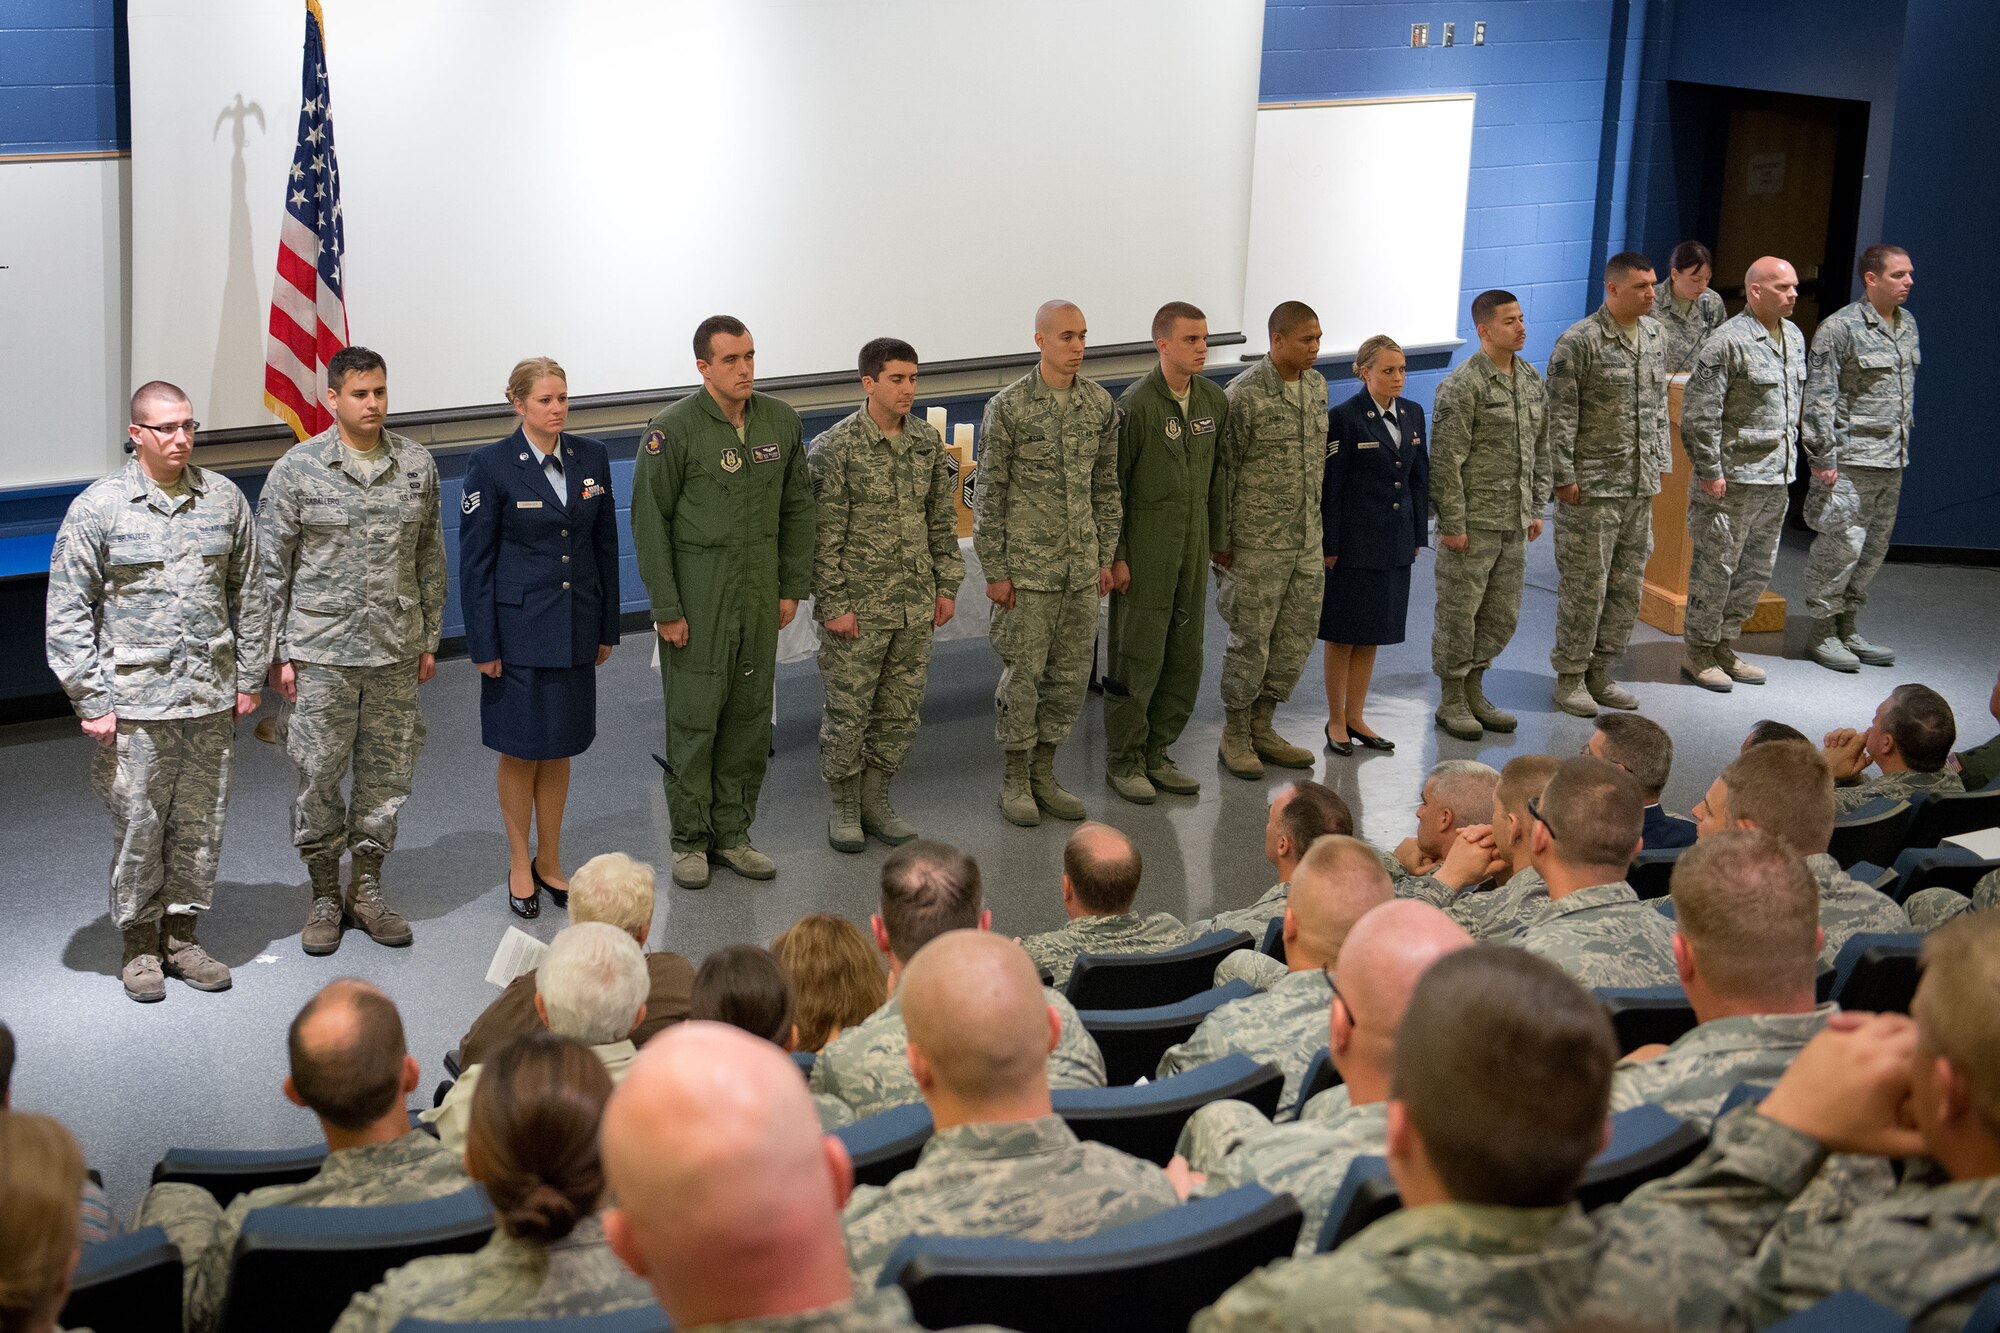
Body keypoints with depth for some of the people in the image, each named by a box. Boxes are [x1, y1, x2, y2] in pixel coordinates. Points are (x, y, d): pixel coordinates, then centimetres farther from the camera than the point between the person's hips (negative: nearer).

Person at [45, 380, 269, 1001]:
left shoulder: (224, 499, 5)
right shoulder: (97, 507, -5)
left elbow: (249, 593, 13)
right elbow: (68, 612, -3)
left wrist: (249, 678, 10)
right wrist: (92, 701, -7)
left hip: (212, 698, 3)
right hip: (135, 702, -3)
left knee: (200, 823, 10)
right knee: (138, 827, 3)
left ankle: (181, 933, 24)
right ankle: (140, 943, 18)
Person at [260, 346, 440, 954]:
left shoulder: (417, 464, 3)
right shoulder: (297, 469, -5)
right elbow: (271, 568, -2)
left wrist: (429, 640, 10)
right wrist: (278, 653, -4)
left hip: (395, 652, 3)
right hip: (321, 650, -3)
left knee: (385, 772, 10)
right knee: (318, 777, 4)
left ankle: (367, 890, 24)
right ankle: (325, 896, 19)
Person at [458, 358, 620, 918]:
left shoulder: (591, 456, 3)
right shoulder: (491, 466, -10)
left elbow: (605, 545, 10)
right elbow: (474, 561, -8)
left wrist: (607, 625, 9)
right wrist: (483, 644, -10)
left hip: (576, 627, 4)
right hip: (520, 627, -4)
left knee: (560, 747, 12)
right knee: (521, 749, 5)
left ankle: (550, 861, 25)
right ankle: (520, 866, 19)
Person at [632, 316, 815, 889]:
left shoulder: (781, 422, 4)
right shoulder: (673, 429, -11)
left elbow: (797, 507, 12)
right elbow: (650, 522, -9)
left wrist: (792, 586, 9)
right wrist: (666, 608, -10)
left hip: (759, 595, 5)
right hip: (696, 596, -5)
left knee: (750, 714, 10)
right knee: (694, 717, 1)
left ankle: (732, 832, 22)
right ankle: (690, 840, 13)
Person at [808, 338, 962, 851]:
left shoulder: (928, 440, 5)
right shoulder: (834, 448, -12)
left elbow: (942, 520, 12)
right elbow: (824, 534, -12)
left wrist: (946, 586, 10)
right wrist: (833, 605, -13)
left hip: (915, 605, 5)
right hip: (859, 606, -5)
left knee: (901, 710, 11)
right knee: (848, 711, 3)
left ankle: (875, 800, 26)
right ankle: (844, 808, 19)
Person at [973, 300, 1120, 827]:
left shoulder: (1101, 404, 5)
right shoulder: (1008, 407, -10)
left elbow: (1106, 486, 13)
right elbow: (990, 493, -7)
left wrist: (1105, 556, 11)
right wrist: (994, 570, -9)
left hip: (1081, 567, 5)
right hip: (1027, 565, -5)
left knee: (1072, 673, 10)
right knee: (1023, 673, 2)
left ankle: (1044, 773, 24)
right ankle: (1015, 780, 16)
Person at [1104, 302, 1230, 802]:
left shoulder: (1214, 400, 6)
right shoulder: (1136, 405, -14)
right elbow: (1111, 484, -11)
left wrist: (1220, 538, 12)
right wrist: (1114, 555, -11)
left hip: (1193, 547, 6)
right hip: (1144, 548, -6)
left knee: (1185, 657, 10)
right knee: (1137, 657, -1)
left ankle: (1157, 752, 23)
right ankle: (1123, 761, 11)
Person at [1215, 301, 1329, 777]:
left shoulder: (1317, 385, 7)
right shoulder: (1244, 395, -16)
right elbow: (1222, 471, -12)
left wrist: (1317, 529, 18)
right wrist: (1220, 541, -9)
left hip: (1306, 541, 7)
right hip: (1256, 544, -7)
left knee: (1296, 638, 12)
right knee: (1251, 641, 2)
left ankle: (1262, 728, 26)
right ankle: (1235, 737, 17)